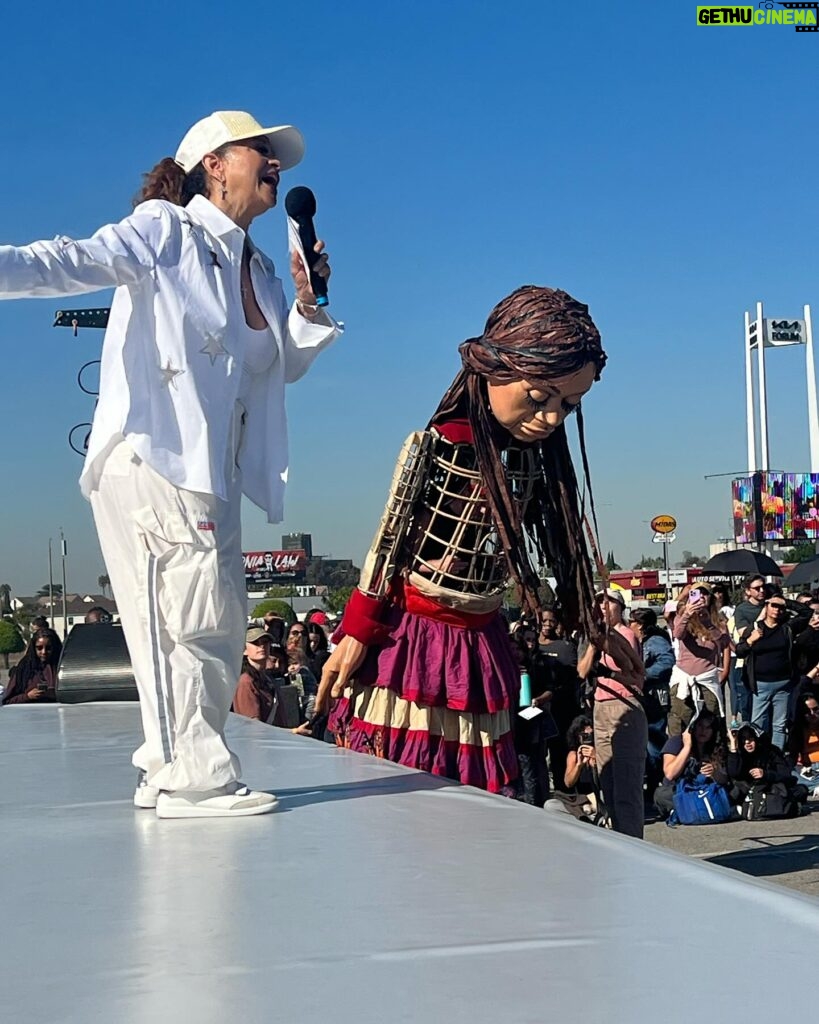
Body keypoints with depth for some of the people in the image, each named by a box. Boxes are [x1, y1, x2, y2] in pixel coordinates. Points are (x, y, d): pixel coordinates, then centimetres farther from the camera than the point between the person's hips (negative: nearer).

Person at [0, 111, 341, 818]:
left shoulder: (258, 270, 19)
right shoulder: (166, 231, -3)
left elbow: (288, 366, 26)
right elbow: (79, 262, -17)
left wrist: (307, 303, 7)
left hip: (213, 479, 9)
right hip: (153, 465, -9)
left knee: (218, 630, 10)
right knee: (190, 622, -9)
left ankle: (169, 768, 21)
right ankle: (194, 777, -2)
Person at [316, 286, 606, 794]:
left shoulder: (535, 459, 5)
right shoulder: (435, 448, -13)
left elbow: (561, 551, 14)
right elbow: (387, 548, -9)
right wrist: (357, 636, -7)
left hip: (481, 647, 6)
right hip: (411, 643, -6)